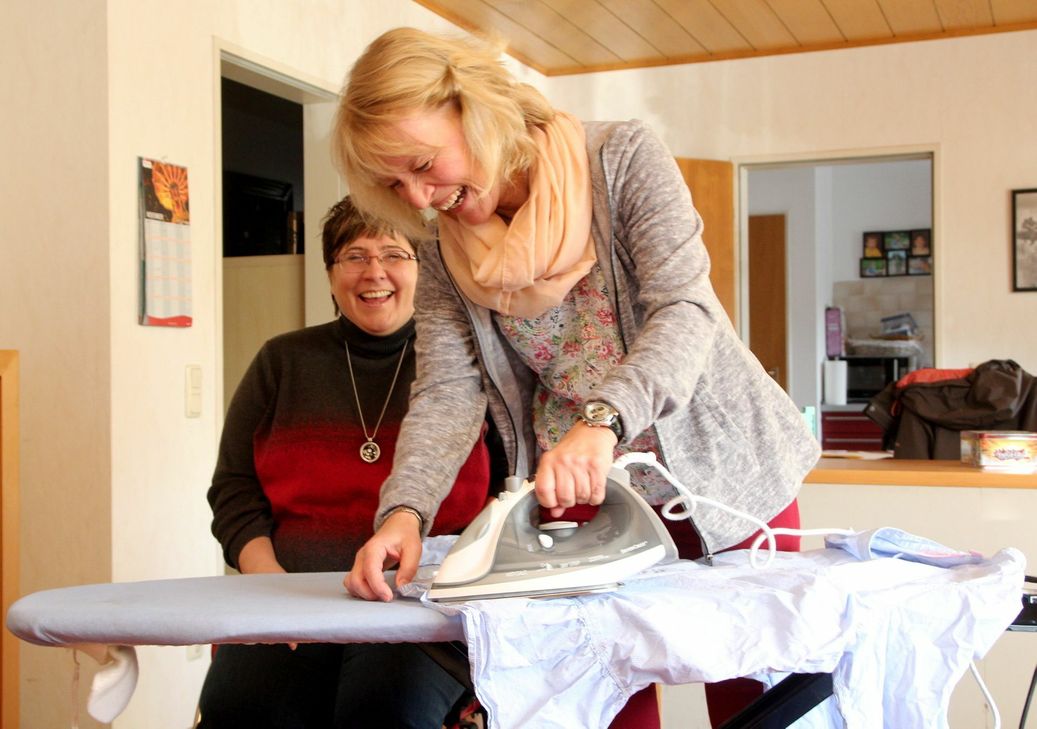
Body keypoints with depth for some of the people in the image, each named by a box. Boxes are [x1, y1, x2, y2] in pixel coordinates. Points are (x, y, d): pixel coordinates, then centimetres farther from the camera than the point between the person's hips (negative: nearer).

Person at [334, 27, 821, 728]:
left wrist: (603, 420, -40)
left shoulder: (625, 159, -12)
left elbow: (685, 312, -23)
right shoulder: (446, 256, 2)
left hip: (722, 476, -3)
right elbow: (446, 393, -9)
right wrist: (403, 510, -27)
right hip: (578, 502, 3)